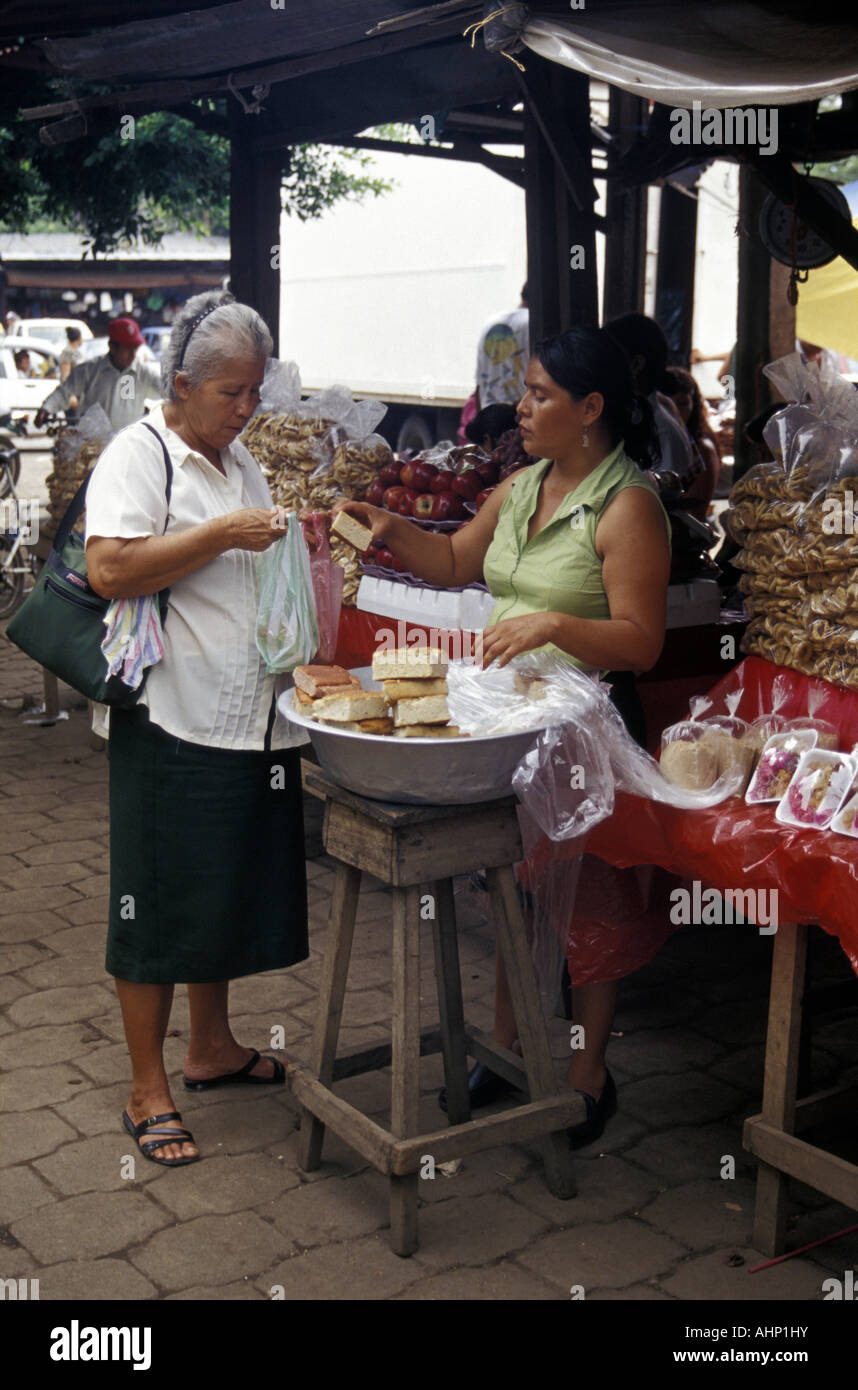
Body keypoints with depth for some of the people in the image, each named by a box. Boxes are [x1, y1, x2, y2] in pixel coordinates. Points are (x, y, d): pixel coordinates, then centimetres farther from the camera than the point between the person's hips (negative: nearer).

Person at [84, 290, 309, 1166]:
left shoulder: (240, 462, 17)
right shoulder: (139, 454, -9)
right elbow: (110, 569, -22)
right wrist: (224, 535, -21)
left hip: (250, 722, 8)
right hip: (172, 725, -8)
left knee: (229, 890, 17)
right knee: (159, 904, 1)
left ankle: (212, 1047, 34)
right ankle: (147, 1091, 13)